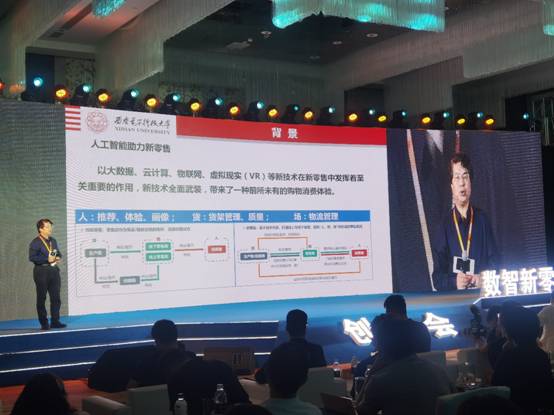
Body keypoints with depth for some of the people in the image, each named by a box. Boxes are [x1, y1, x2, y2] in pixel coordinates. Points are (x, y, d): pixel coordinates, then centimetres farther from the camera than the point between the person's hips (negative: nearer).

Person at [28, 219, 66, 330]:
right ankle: (44, 323, 9)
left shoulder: (53, 241, 14)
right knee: (41, 298, 2)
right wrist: (47, 259, -18)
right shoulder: (35, 243, -8)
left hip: (54, 270, 6)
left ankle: (55, 321, 11)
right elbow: (32, 257, -16)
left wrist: (58, 258, 1)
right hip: (41, 271, -6)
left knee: (56, 297, 4)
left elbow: (58, 253, 24)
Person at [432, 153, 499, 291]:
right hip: (453, 296, -1)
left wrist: (483, 279, -10)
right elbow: (437, 276, 2)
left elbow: (494, 263, 8)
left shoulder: (482, 220, 9)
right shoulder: (444, 226, 4)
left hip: (481, 292, 1)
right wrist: (454, 282, -16)